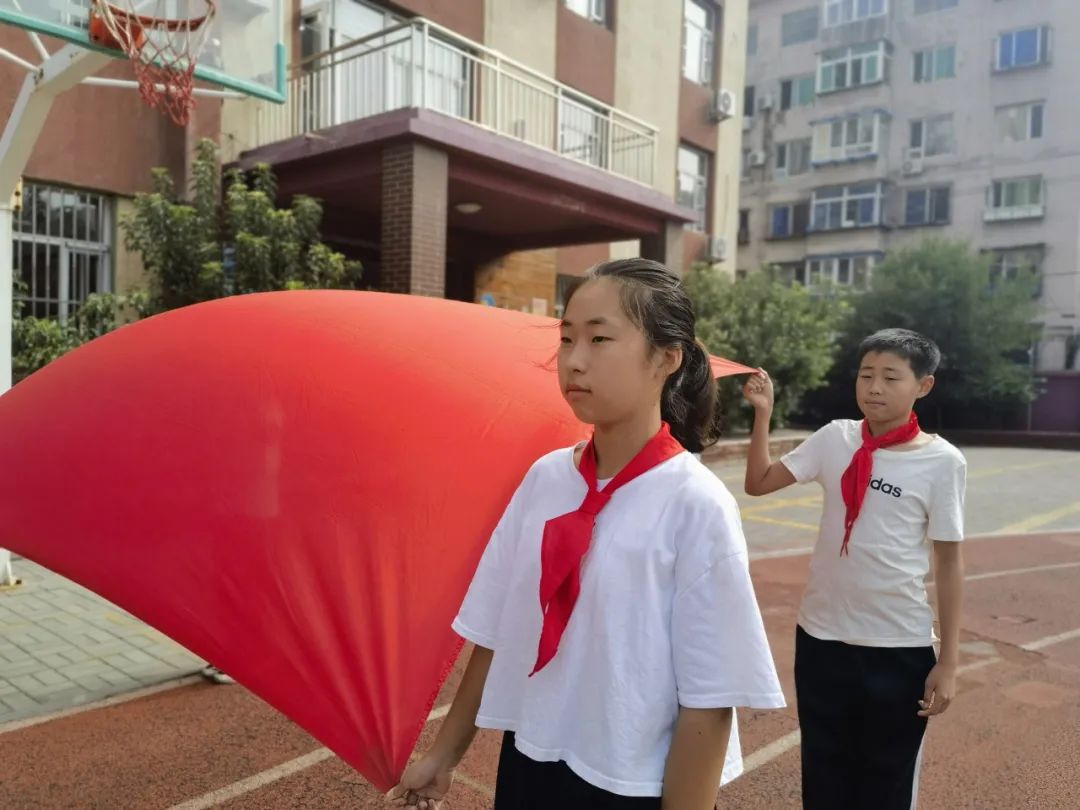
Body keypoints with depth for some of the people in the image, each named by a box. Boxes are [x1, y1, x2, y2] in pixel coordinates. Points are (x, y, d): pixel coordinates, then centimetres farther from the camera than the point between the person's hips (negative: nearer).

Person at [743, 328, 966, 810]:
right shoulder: (835, 439, -2)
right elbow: (758, 482, -1)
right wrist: (763, 412, -9)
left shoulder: (942, 461, -9)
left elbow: (948, 563, -5)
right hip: (821, 635, 3)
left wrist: (948, 661, -4)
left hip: (900, 646, -2)